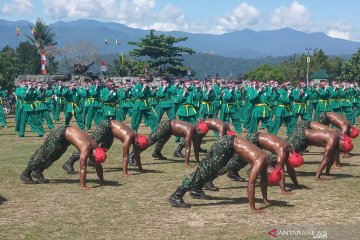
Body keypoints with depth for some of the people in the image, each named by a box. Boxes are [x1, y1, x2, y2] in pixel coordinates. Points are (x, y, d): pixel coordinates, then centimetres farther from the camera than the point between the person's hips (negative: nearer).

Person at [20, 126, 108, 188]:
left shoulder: (95, 147, -12)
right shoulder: (86, 149, -34)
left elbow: (98, 166, -2)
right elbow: (83, 168, -36)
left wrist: (102, 181, 1)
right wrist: (83, 186, -35)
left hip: (68, 131, 8)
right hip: (60, 134, -8)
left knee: (52, 156, 16)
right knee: (43, 155, 0)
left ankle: (36, 173, 28)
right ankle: (25, 174, 10)